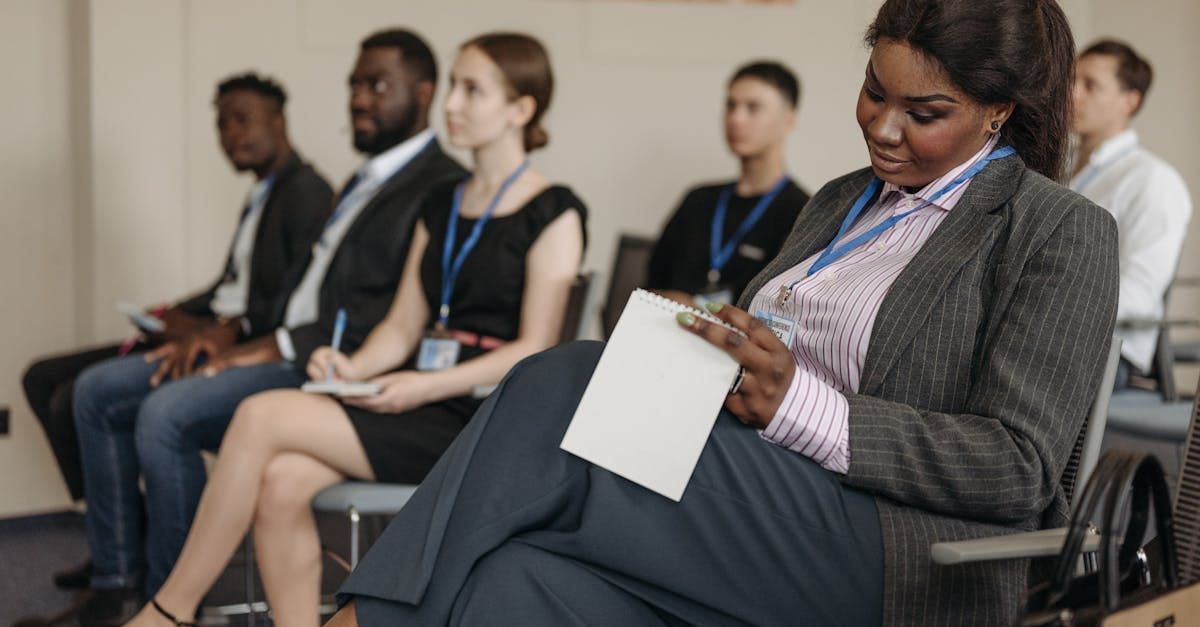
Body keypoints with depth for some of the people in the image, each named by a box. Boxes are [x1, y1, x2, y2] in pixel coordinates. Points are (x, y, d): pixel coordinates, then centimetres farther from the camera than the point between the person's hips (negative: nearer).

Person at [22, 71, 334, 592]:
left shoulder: (307, 193, -11)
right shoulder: (260, 195, 20)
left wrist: (228, 329, -28)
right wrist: (181, 314, 5)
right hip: (209, 333, 11)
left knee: (76, 400, -21)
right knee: (44, 378, 8)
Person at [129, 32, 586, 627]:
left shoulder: (552, 214, -3)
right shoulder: (441, 205, 18)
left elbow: (534, 350, -9)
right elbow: (404, 326, 16)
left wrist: (425, 386, -19)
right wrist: (354, 367, -6)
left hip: (482, 426, -7)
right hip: (418, 404, 7)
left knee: (263, 416, -20)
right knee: (281, 480, -23)